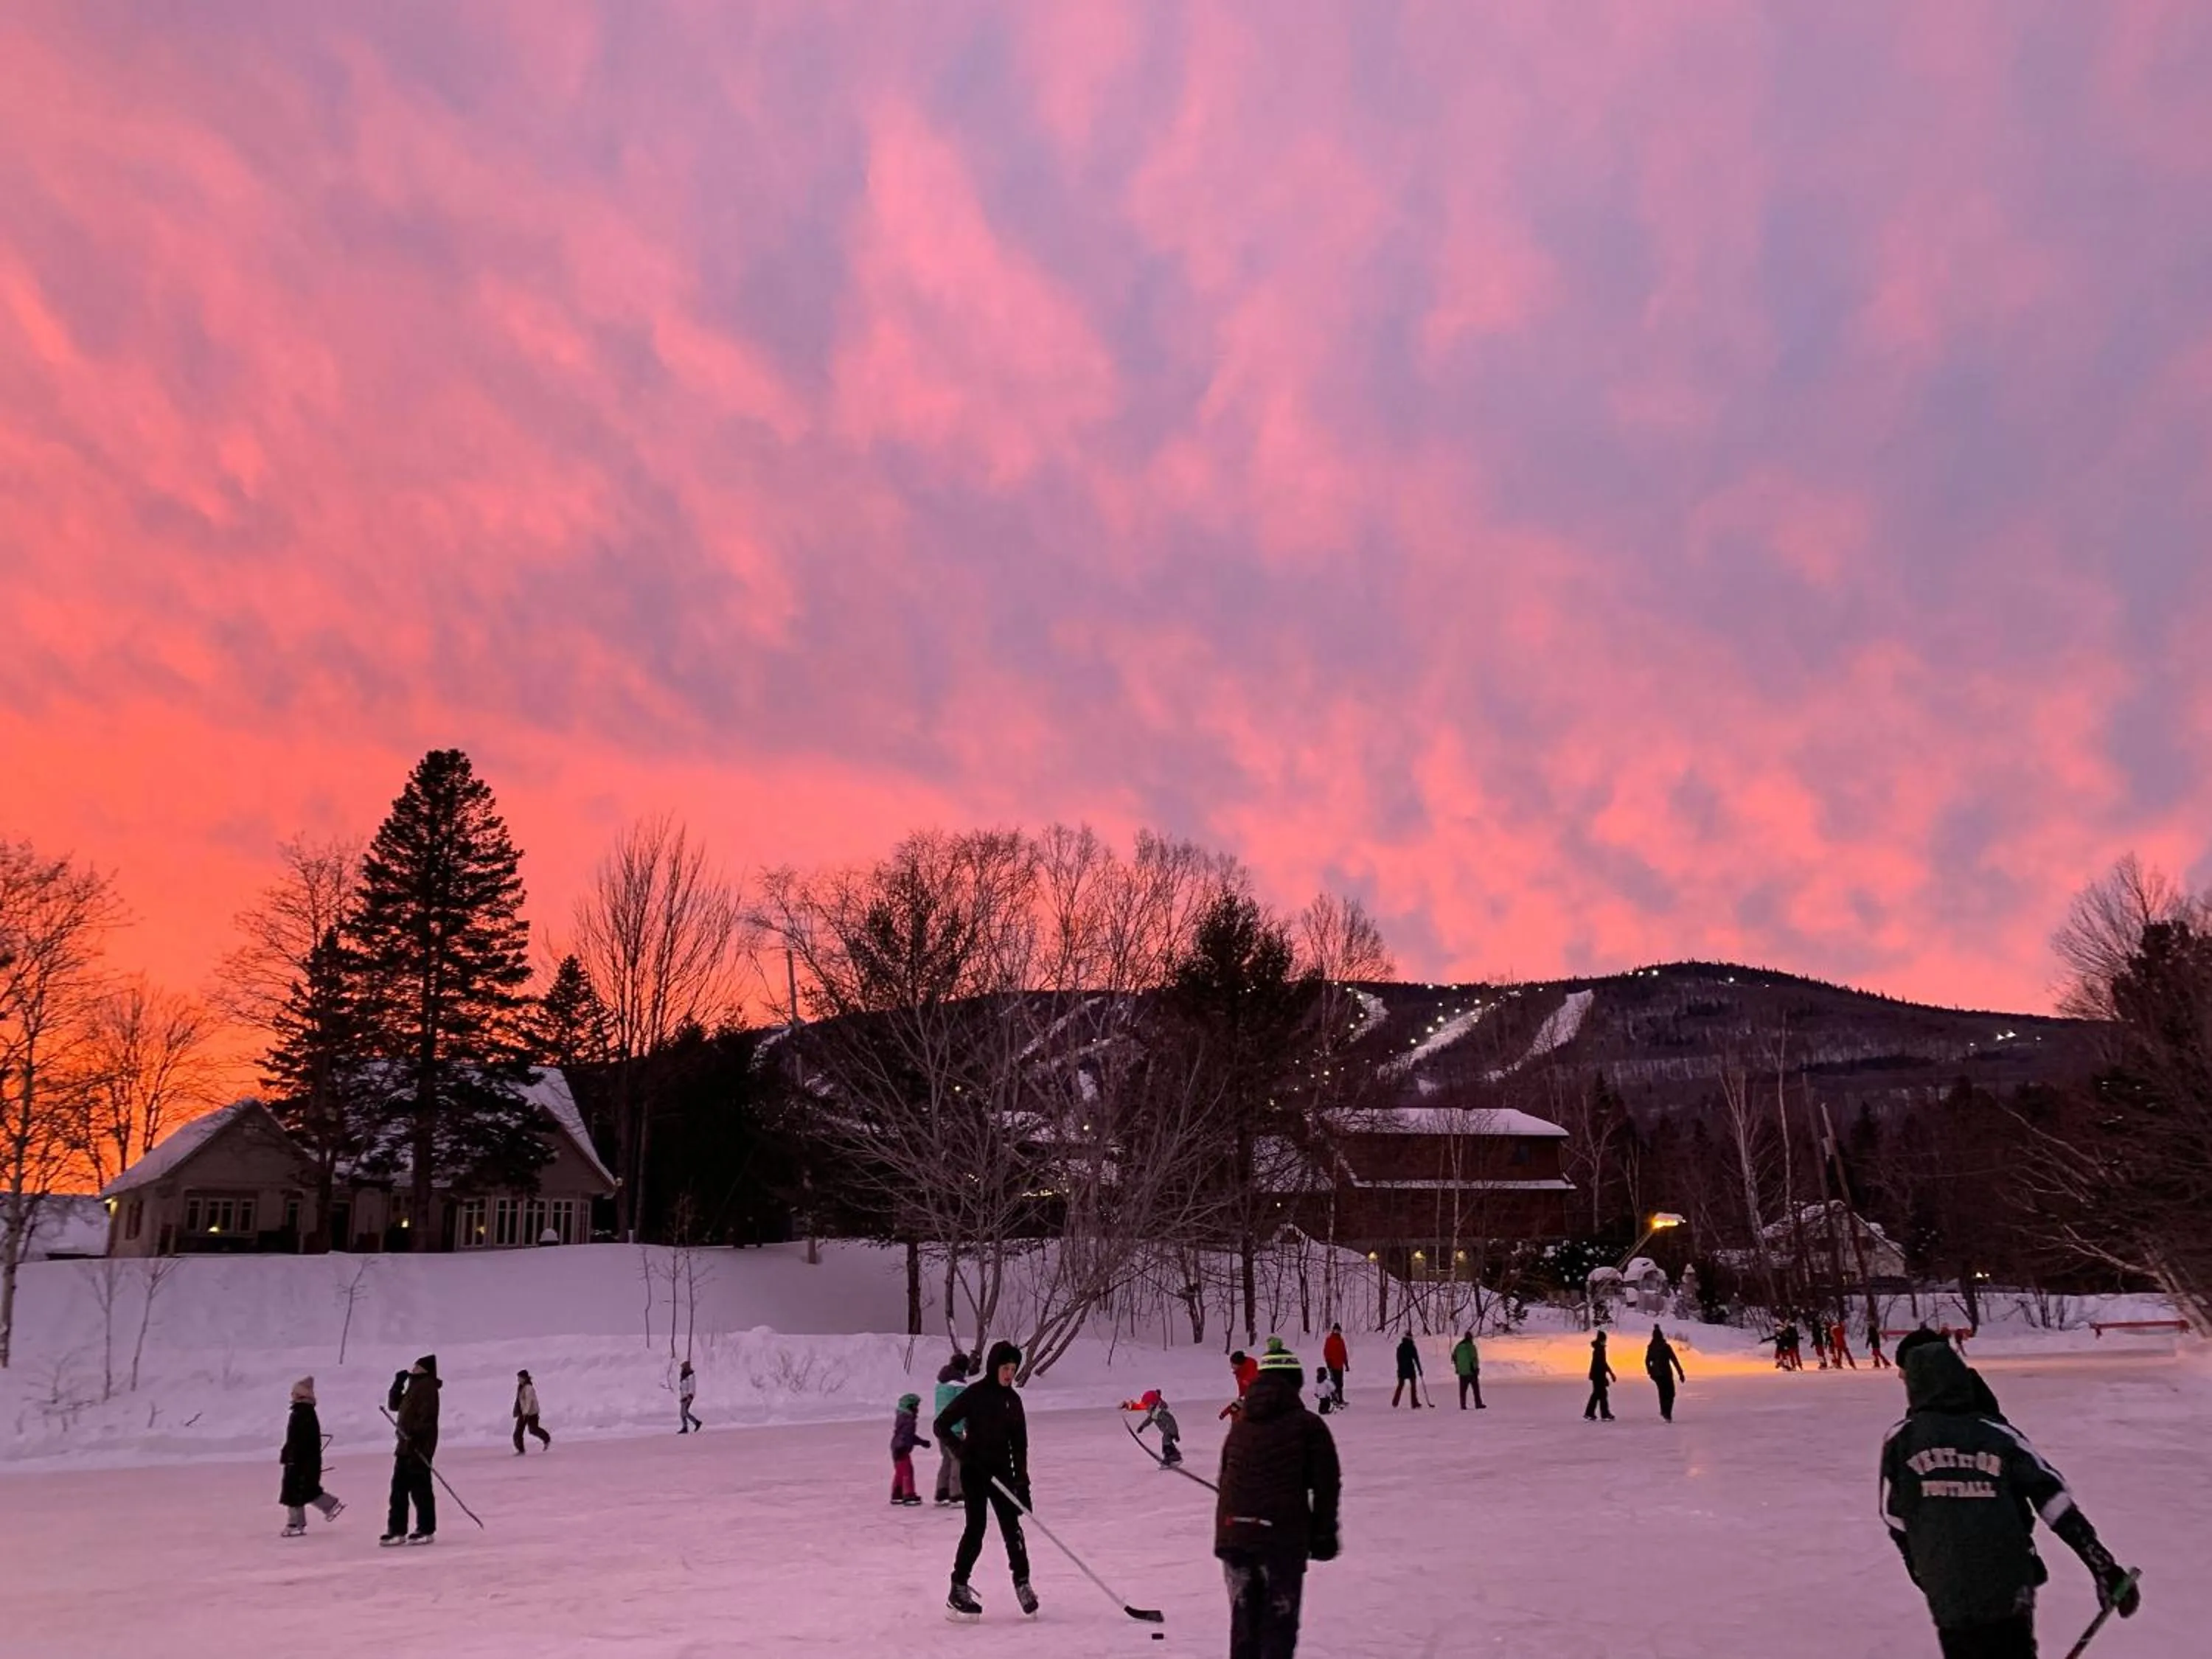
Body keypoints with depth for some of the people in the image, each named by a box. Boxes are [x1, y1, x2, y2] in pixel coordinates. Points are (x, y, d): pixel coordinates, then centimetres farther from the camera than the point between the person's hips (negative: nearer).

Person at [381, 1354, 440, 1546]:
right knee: (399, 1489, 9)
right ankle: (397, 1530, 13)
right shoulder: (415, 1386, 21)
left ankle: (426, 1530, 1)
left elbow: (427, 1415, -21)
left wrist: (416, 1433, -27)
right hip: (406, 1446, 10)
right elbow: (394, 1405, 23)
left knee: (420, 1489, -5)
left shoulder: (427, 1386, -11)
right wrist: (398, 1384, 13)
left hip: (419, 1446, -10)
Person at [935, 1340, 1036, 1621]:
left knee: (1012, 1526, 1)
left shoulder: (1012, 1399, 8)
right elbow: (942, 1425, -9)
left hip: (1002, 1471, 5)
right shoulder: (974, 1394, -9)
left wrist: (1022, 1479, 5)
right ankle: (958, 1591, 0)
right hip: (974, 1471, -5)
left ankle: (1022, 1582, 15)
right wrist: (962, 1450, -20)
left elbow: (1019, 1442, 11)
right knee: (976, 1527, -8)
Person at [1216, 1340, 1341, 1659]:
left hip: (1233, 1534, 5)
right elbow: (1326, 1486, -3)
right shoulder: (1307, 1425, -2)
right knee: (1279, 1622, 4)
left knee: (1243, 1620, 17)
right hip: (1283, 1537, -5)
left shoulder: (1240, 1423, 13)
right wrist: (1323, 1535, 7)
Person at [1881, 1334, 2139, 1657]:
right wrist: (2103, 1566, 2)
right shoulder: (1998, 1434, 2)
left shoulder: (1900, 1439, -3)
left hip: (1948, 1597, -2)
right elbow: (2054, 1500, -1)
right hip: (2010, 1591, 3)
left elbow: (1896, 1521, 4)